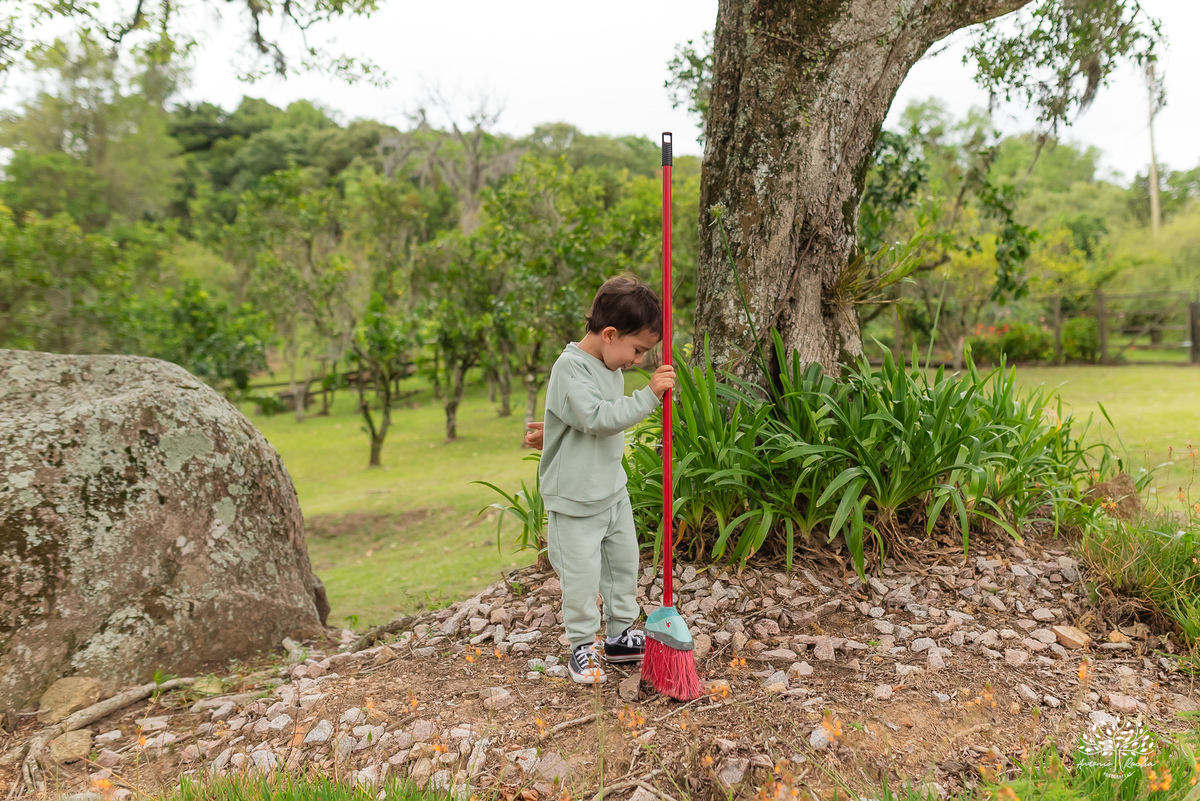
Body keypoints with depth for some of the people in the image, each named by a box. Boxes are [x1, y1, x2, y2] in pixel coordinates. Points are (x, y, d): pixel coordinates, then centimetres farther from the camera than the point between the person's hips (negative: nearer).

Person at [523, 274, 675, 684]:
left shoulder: (610, 366, 7)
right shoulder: (570, 367, -21)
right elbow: (597, 417, -32)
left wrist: (555, 430, 21)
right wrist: (649, 395, -33)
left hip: (612, 489, 9)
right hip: (575, 497, -8)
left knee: (624, 562, 16)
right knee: (582, 573, 2)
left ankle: (619, 635, 33)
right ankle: (582, 645, 21)